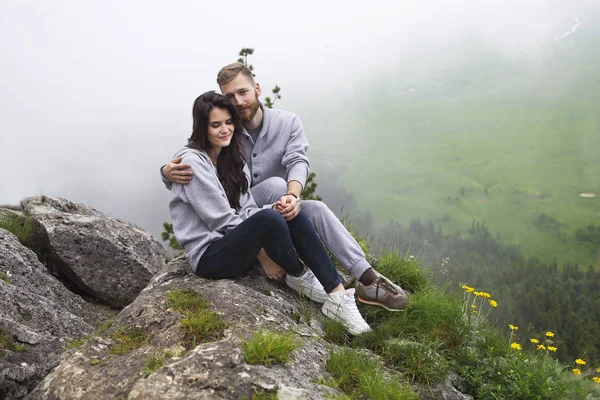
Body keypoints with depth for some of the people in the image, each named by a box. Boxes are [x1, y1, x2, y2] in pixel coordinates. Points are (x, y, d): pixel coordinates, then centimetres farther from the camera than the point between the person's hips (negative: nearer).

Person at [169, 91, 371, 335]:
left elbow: (246, 210, 5)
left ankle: (338, 295, -21)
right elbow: (222, 220, -18)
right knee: (268, 219, -34)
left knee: (291, 213, -15)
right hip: (209, 256, -8)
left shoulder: (230, 157, 12)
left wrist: (272, 209, -17)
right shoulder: (192, 161, -14)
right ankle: (298, 276, -6)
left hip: (233, 244, 8)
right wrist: (263, 253, -16)